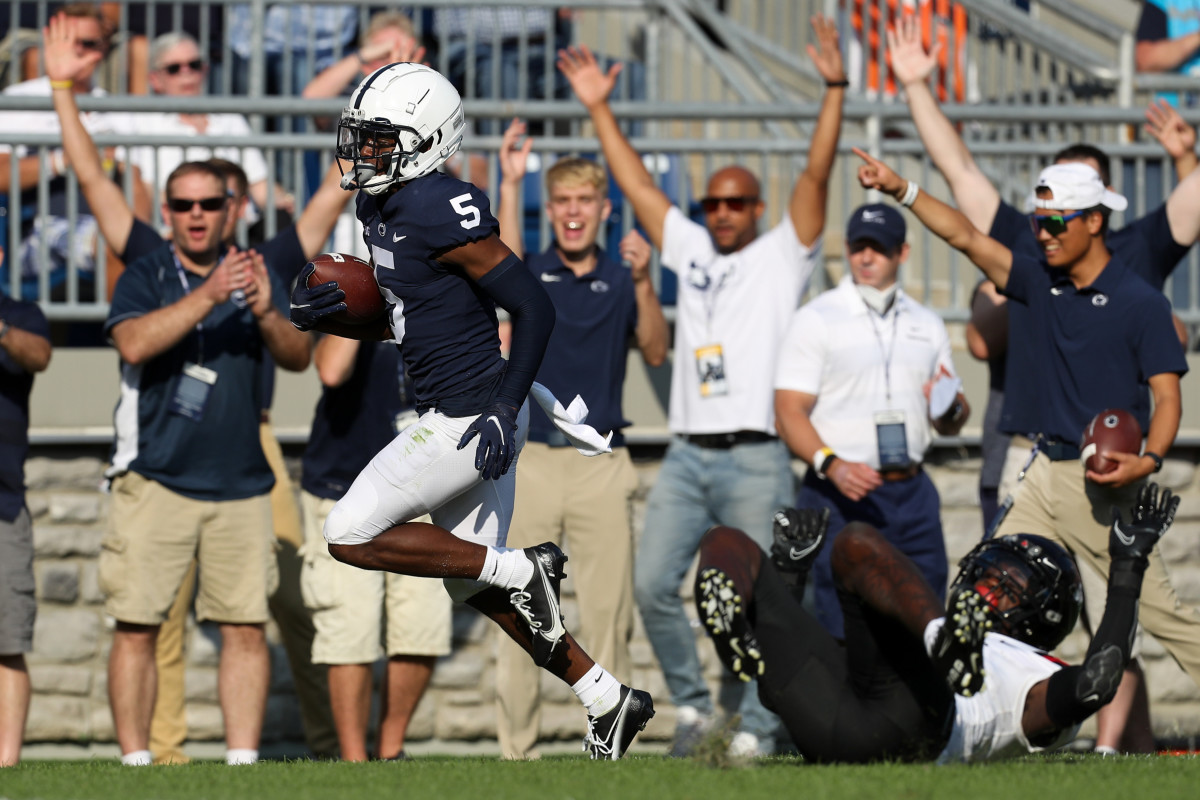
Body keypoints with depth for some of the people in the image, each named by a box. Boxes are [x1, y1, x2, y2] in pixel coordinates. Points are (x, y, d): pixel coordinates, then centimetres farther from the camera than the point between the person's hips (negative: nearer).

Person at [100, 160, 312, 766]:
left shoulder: (256, 275, 11)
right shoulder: (144, 278, 1)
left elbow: (298, 356, 0)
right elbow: (134, 343, -18)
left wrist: (266, 312, -21)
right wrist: (209, 295, -27)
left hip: (241, 484, 3)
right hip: (155, 482, -3)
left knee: (246, 627, 0)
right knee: (136, 626, -6)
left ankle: (242, 760, 5)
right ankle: (135, 762, -2)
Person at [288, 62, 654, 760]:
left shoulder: (444, 213, -20)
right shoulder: (382, 209, 10)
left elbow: (534, 307, -20)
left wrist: (506, 410, -23)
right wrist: (325, 315, 4)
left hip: (473, 419, -10)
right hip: (454, 416, 10)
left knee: (351, 536, -9)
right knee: (476, 587, 15)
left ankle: (524, 571, -2)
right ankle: (610, 699, 23)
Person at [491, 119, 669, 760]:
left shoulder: (622, 279, 10)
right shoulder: (532, 273, 6)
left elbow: (655, 353, -3)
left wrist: (643, 283, -17)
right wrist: (510, 184, -26)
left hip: (602, 461, 1)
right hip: (532, 459, -1)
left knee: (608, 613, 1)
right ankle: (516, 748, 4)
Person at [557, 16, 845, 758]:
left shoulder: (782, 256, 5)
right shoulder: (690, 249, 18)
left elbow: (816, 176, -5)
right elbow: (638, 184, 21)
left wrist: (835, 91, -15)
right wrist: (600, 111, 18)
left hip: (757, 460, -5)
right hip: (688, 454, 5)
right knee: (653, 584, -2)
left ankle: (757, 731, 2)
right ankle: (692, 704, 13)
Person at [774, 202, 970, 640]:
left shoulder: (926, 324, 16)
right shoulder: (816, 320, 1)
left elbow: (951, 423, 23)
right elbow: (789, 411, -7)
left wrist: (950, 410, -2)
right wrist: (832, 464, -23)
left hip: (913, 493, 5)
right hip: (840, 496, -5)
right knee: (840, 633, -10)